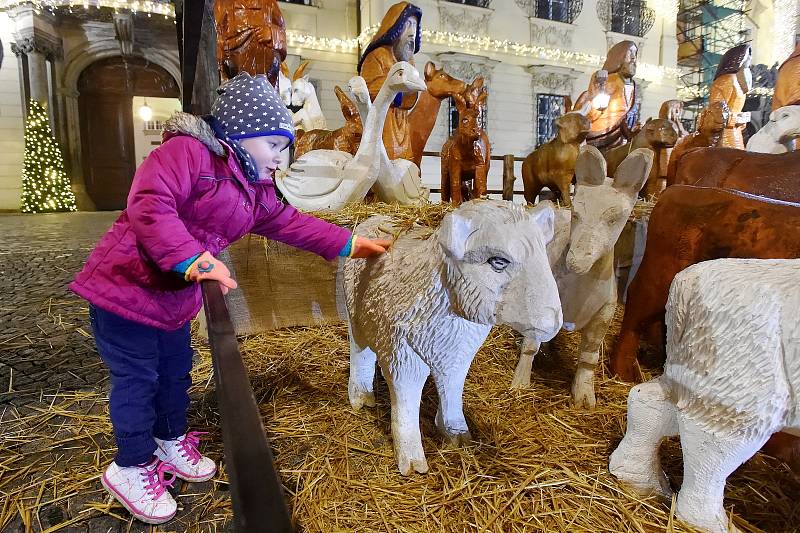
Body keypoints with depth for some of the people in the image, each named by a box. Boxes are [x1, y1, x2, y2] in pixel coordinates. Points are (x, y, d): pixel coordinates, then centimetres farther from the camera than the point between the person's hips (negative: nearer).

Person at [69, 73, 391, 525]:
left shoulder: (254, 189, 9)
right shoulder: (187, 152, -20)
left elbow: (290, 223, 10)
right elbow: (149, 206, -31)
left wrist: (349, 244, 6)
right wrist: (194, 259, -37)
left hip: (175, 297, 9)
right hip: (126, 284, -8)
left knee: (176, 371, 19)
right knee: (138, 377, 4)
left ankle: (170, 441, 42)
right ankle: (131, 468, 24)